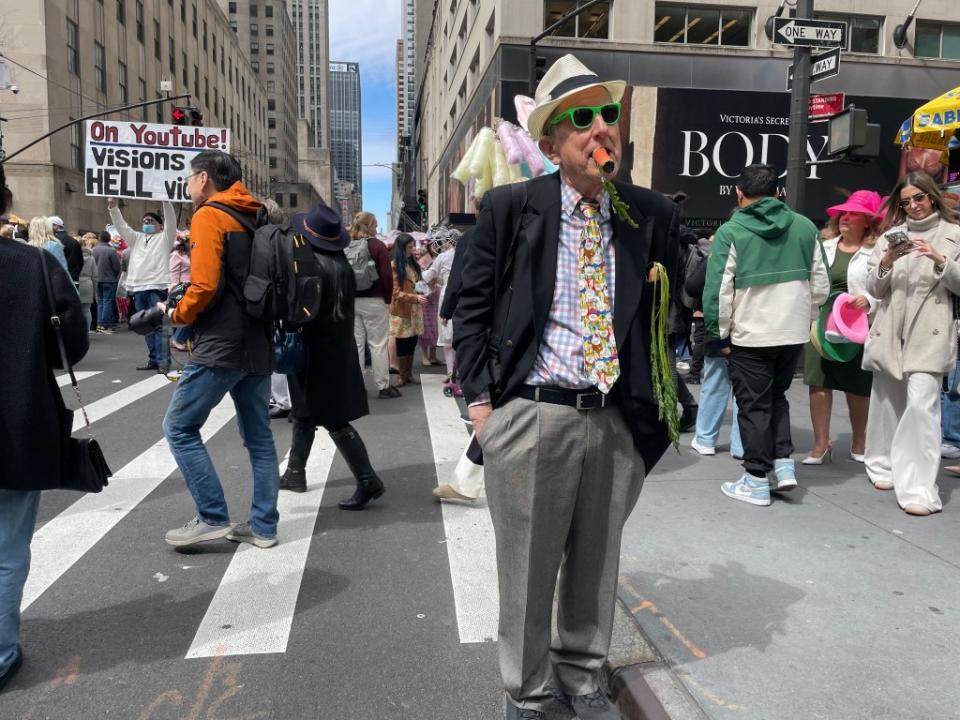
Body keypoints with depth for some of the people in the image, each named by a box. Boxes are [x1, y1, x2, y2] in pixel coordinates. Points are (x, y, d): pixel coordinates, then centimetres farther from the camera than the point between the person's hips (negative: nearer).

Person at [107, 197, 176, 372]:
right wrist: (113, 208, 4)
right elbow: (121, 226, 17)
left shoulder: (164, 238, 8)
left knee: (159, 326, -8)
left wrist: (166, 202, -18)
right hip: (138, 288, 6)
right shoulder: (136, 238, 23)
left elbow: (171, 221, -6)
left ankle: (163, 362, -7)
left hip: (157, 287, -6)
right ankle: (153, 360, 16)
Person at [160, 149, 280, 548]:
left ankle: (213, 518, 3)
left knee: (179, 428, 3)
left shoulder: (209, 216, -8)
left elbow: (205, 285, -18)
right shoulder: (254, 217, 16)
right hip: (258, 343, 8)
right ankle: (264, 526, 16)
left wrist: (180, 314, -1)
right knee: (258, 436, 10)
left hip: (221, 345, -8)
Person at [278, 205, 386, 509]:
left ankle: (368, 481, -3)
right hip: (339, 348, 9)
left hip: (316, 351, -8)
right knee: (305, 412, 20)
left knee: (334, 420, -4)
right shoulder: (343, 264, 6)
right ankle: (295, 473, 31)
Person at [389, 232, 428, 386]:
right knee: (402, 344, 2)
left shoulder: (413, 263, 13)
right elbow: (396, 292, -14)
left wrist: (423, 291, 2)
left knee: (412, 343, 9)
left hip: (415, 310, 6)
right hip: (401, 311, -6)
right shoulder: (394, 266, -10)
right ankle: (402, 376, 11)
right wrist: (416, 298, -23)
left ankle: (409, 374, 18)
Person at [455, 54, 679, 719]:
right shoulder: (510, 208, -2)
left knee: (596, 565, 18)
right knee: (527, 570, 10)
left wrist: (655, 405, 6)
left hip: (618, 420, 3)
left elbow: (669, 314, 13)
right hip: (531, 416, -2)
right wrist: (481, 397, -4)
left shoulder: (654, 215, 5)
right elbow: (472, 309, 1)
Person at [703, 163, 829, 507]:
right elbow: (821, 284, 8)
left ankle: (757, 480, 13)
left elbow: (718, 290, -13)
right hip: (795, 333, 4)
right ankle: (783, 463, 17)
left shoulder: (730, 231, -10)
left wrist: (719, 334, -3)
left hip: (749, 336, -4)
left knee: (754, 406, 6)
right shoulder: (805, 227, 4)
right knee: (777, 396, 23)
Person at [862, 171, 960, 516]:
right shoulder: (891, 236, 12)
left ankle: (918, 488, -14)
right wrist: (886, 262, -11)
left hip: (930, 333, -3)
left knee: (921, 403, -16)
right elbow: (874, 288, 7)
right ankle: (885, 468, 28)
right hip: (890, 331, 3)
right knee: (887, 402, 11)